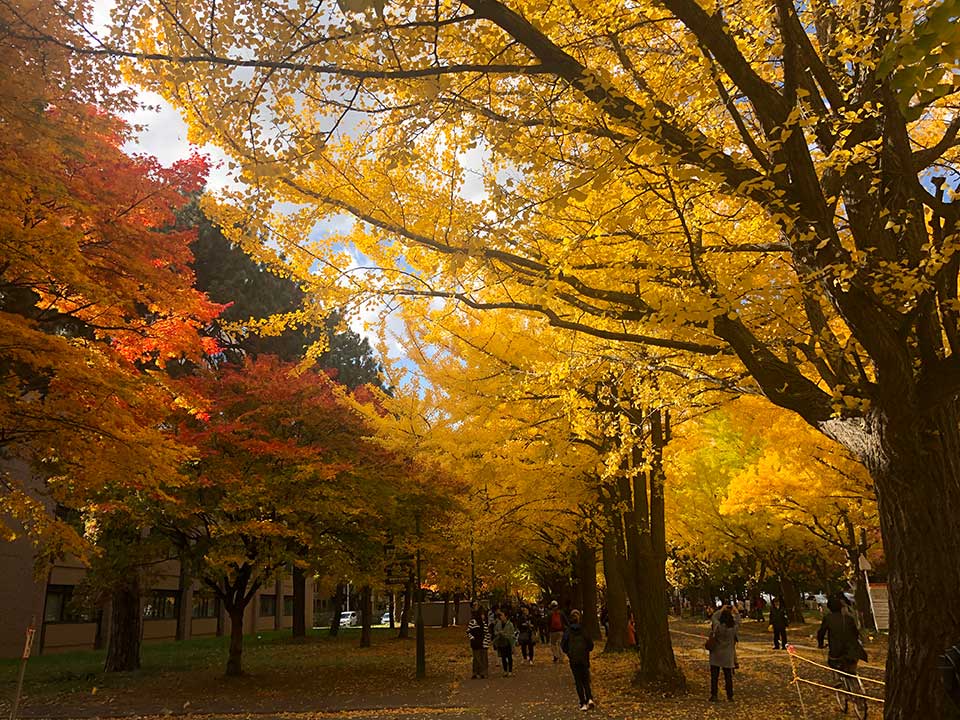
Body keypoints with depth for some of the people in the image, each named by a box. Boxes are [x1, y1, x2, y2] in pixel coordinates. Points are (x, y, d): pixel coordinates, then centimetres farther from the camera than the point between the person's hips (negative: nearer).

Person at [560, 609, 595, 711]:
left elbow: (563, 645, -2)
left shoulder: (568, 631, -4)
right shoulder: (583, 630, -3)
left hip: (573, 660, -1)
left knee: (578, 681, 7)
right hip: (584, 659, 1)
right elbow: (590, 644, -1)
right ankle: (589, 698, -6)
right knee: (586, 680, 14)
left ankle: (583, 704, 2)